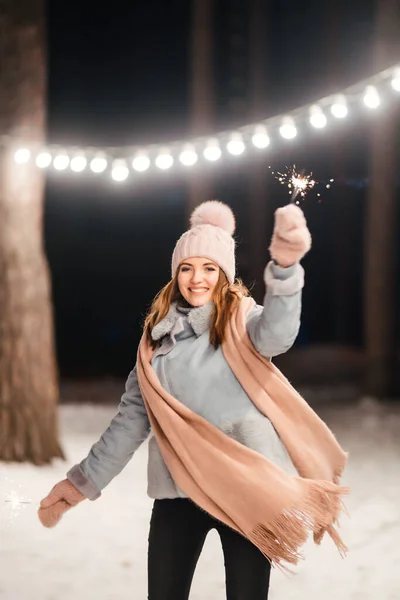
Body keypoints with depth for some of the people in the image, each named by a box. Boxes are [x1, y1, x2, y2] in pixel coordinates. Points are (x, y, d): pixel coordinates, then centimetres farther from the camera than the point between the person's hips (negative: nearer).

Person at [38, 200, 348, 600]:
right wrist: (84, 481, 12)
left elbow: (276, 334, -27)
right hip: (178, 491, 4)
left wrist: (285, 266, -46)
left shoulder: (242, 320, -2)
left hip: (244, 488, -4)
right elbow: (132, 417, 14)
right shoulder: (158, 335, 10)